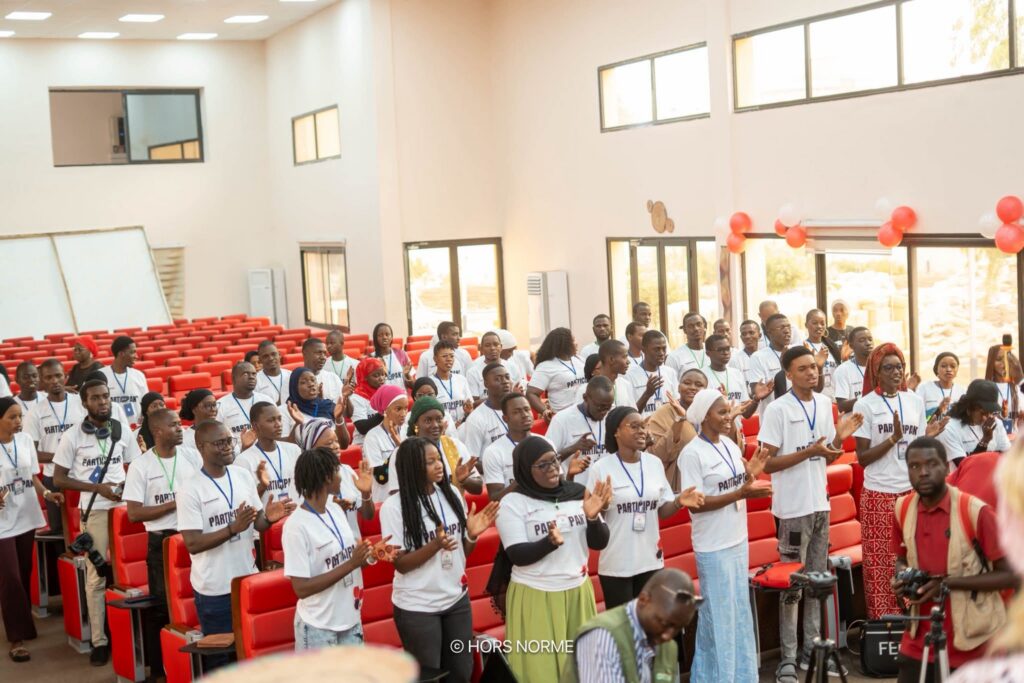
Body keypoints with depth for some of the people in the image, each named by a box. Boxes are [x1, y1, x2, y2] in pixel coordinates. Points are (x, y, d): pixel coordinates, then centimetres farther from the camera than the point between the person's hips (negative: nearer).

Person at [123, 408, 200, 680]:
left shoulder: (192, 456, 4)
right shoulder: (141, 465, -6)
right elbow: (134, 513, -10)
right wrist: (174, 504, -15)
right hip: (161, 541, -3)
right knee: (162, 606, 5)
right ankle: (159, 669, 19)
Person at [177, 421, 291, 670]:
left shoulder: (244, 476, 2)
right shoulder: (191, 488, -14)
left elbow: (257, 523, 7)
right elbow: (192, 543, -17)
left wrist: (268, 518, -16)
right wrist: (233, 528, -28)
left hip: (249, 579, 5)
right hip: (214, 588, -4)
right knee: (219, 654, 8)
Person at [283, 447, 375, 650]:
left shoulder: (336, 510, 4)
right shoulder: (296, 525, -19)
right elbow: (301, 588, -21)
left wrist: (364, 556, -8)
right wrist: (351, 564, -24)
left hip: (350, 618, 7)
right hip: (318, 627, -7)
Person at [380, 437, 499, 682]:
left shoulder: (451, 494, 0)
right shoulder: (394, 506, -15)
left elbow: (462, 551, 8)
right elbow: (400, 563, -13)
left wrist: (472, 534, -13)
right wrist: (435, 544, -28)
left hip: (457, 599, 5)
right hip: (417, 608, -5)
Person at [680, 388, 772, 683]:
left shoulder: (730, 445, 6)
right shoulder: (692, 454, -17)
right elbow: (695, 504, -20)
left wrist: (752, 474, -5)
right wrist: (741, 493, -25)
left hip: (738, 541, 8)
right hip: (714, 548, -7)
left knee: (740, 611, 16)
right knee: (719, 616, 2)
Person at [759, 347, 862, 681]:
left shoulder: (825, 404, 6)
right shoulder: (777, 409, -13)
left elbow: (828, 457, 13)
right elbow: (767, 463, -15)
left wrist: (839, 439, -6)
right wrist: (809, 451, -22)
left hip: (820, 503, 6)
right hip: (794, 507, -6)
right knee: (792, 583, -1)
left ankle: (811, 648, 25)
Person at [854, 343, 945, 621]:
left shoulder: (915, 401, 8)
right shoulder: (865, 405, -5)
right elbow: (862, 458, -8)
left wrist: (928, 437, -6)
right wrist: (894, 438, -18)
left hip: (912, 492, 4)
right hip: (879, 494, -4)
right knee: (881, 564, 0)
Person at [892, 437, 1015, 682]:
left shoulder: (975, 512, -16)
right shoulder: (902, 510, -1)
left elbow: (1010, 576, -12)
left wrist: (948, 583, -20)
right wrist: (901, 576, -7)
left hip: (968, 643, -4)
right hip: (918, 640, 4)